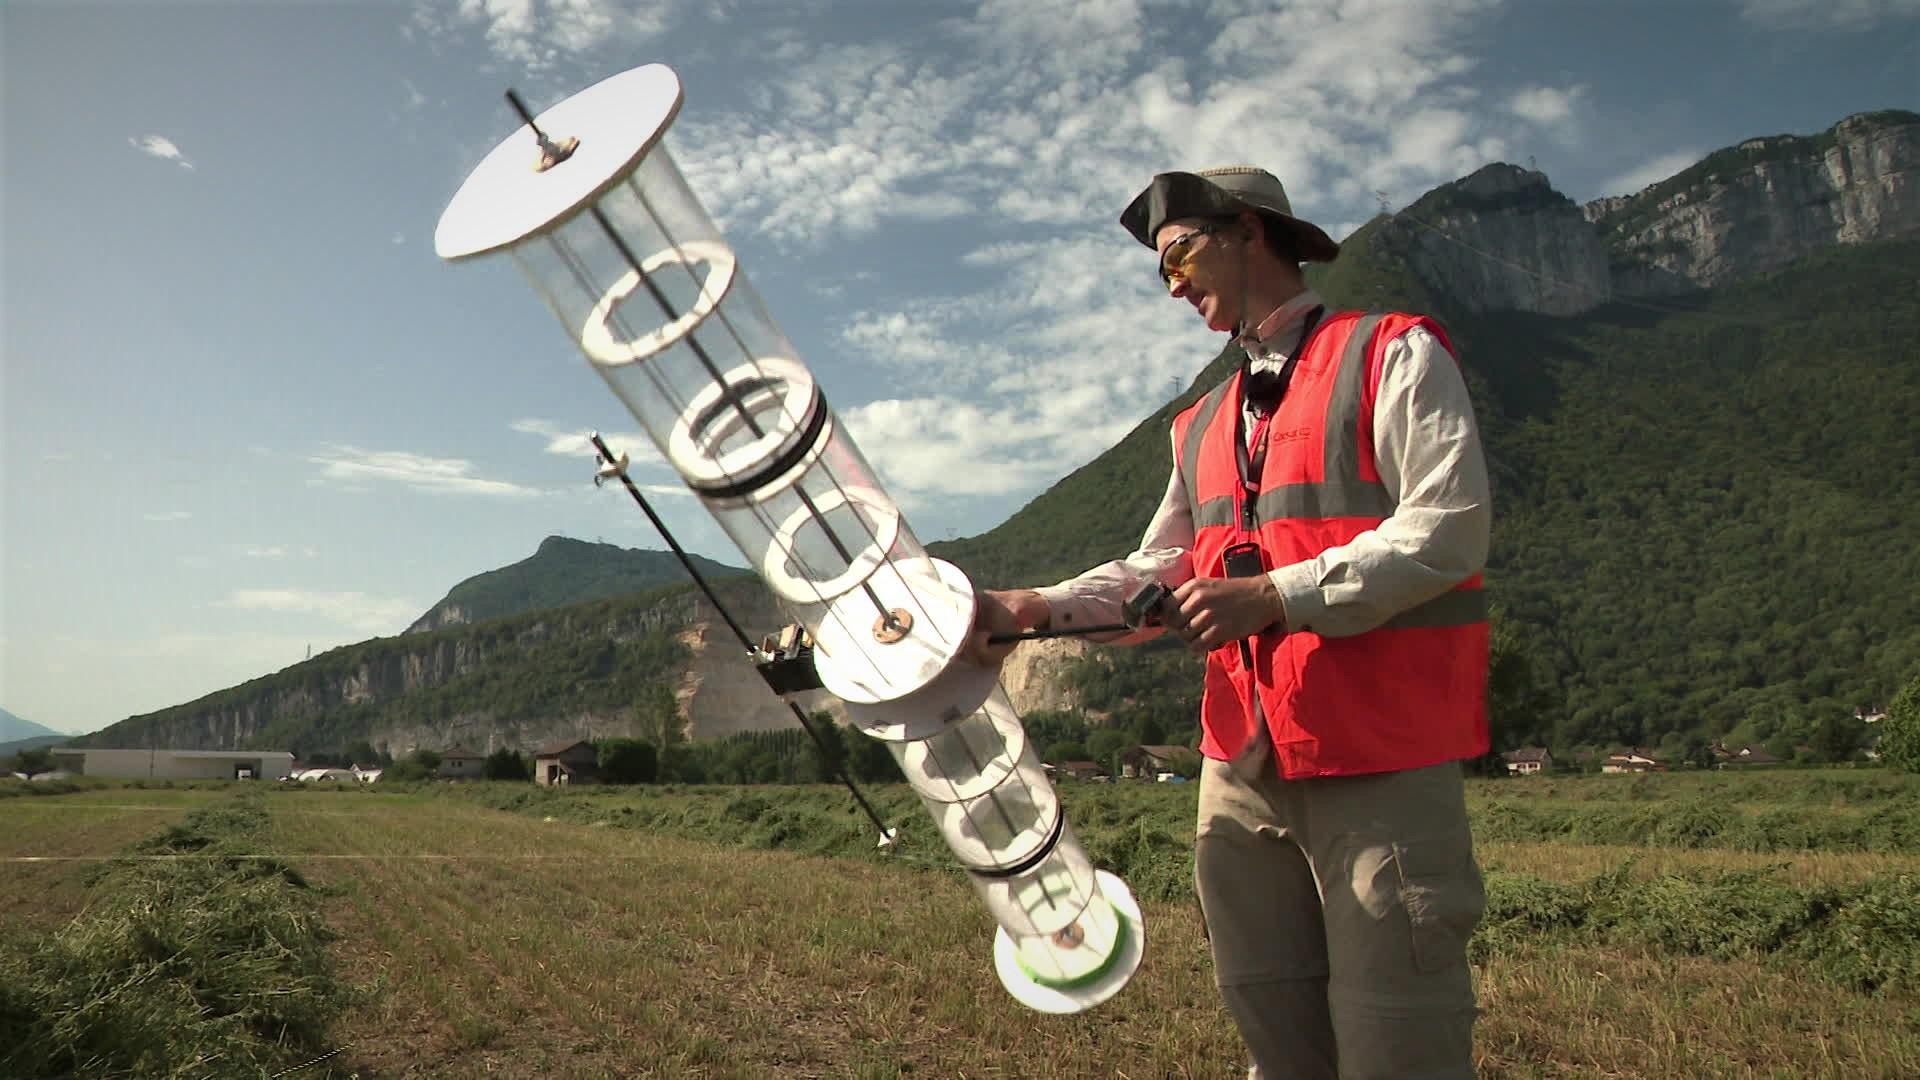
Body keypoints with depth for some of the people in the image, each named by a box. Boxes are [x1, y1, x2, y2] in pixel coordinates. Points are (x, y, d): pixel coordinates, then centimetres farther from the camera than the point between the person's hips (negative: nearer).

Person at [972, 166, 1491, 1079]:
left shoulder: (1394, 356, 0)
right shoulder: (1203, 427, 21)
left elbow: (1448, 531, -11)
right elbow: (1157, 573, 18)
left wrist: (1277, 597, -19)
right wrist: (1038, 609, 2)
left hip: (1381, 763, -6)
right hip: (1242, 764, 7)